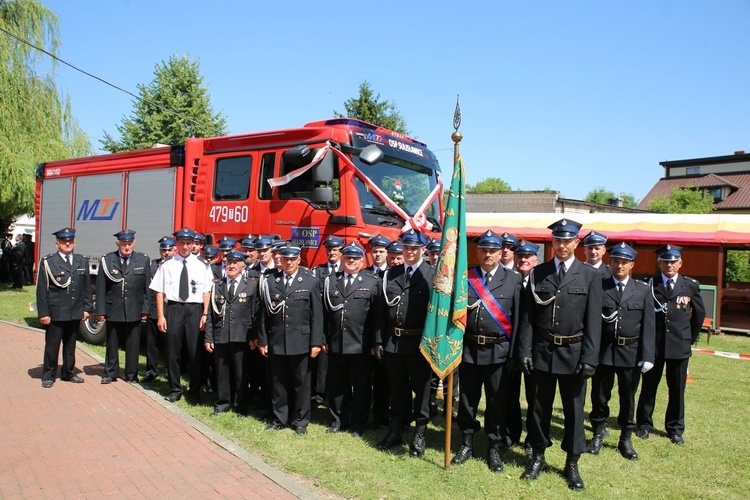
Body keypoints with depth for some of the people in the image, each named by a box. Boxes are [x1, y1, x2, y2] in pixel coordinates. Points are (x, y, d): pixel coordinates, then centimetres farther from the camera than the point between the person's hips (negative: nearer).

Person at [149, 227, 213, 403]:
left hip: (195, 309, -1)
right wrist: (160, 316, -2)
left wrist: (205, 314, -7)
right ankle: (175, 389, 23)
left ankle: (195, 391, 19)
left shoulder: (202, 265, 3)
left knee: (195, 351, 4)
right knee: (173, 351, 8)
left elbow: (207, 291, 0)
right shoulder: (167, 265, 4)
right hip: (173, 308, 1)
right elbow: (160, 291, 3)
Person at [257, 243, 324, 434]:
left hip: (301, 342, -2)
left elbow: (317, 314, -3)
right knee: (279, 382, 12)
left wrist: (316, 342, -6)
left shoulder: (310, 281, -1)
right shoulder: (270, 281, 4)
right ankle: (279, 419, 26)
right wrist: (262, 340, 4)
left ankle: (300, 421, 22)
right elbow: (264, 313, 5)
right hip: (276, 341, 2)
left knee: (301, 383, 8)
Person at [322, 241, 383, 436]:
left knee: (361, 387, 8)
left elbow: (378, 314, -5)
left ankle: (358, 424, 23)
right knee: (337, 385, 13)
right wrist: (323, 339, 2)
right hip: (336, 344, 3)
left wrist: (376, 342, -8)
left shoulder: (373, 282, -1)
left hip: (361, 345, -3)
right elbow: (324, 312, 7)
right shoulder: (330, 281, 10)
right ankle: (338, 421, 29)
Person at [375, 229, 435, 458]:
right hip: (393, 342, 4)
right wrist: (379, 340, 4)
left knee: (421, 389, 9)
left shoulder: (433, 275, -7)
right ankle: (395, 431, 31)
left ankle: (419, 436, 23)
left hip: (420, 343, -4)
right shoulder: (390, 274, 8)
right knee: (397, 389, 16)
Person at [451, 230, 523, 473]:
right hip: (469, 349, 1)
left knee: (497, 400, 8)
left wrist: (514, 351, -6)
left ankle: (495, 447, 24)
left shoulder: (513, 279, 1)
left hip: (498, 350, -1)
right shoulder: (465, 278, 2)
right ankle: (467, 443, 29)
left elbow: (518, 316, -2)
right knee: (468, 398, 12)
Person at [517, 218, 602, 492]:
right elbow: (528, 316, 2)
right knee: (540, 406, 12)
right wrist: (525, 351, -3)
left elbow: (593, 321, -4)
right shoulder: (537, 274, 3)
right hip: (543, 351, 1)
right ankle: (538, 457, 29)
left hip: (574, 353, -1)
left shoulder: (590, 276, -1)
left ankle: (572, 464, 25)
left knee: (574, 409, 8)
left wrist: (589, 358, -9)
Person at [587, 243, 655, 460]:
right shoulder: (599, 287, -1)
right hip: (603, 351, -1)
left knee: (628, 397, 13)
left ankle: (625, 440, 28)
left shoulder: (642, 290, 4)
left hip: (631, 352, 1)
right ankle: (598, 436, 27)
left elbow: (648, 325, 1)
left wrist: (647, 356, -5)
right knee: (599, 396, 10)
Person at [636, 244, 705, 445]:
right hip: (653, 344, -1)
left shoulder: (691, 285, 3)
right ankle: (644, 424, 23)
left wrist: (691, 337, 14)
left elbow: (700, 313, 13)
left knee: (677, 389, 9)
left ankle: (675, 428, 24)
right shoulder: (649, 284, -2)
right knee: (649, 385, 9)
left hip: (679, 345, 1)